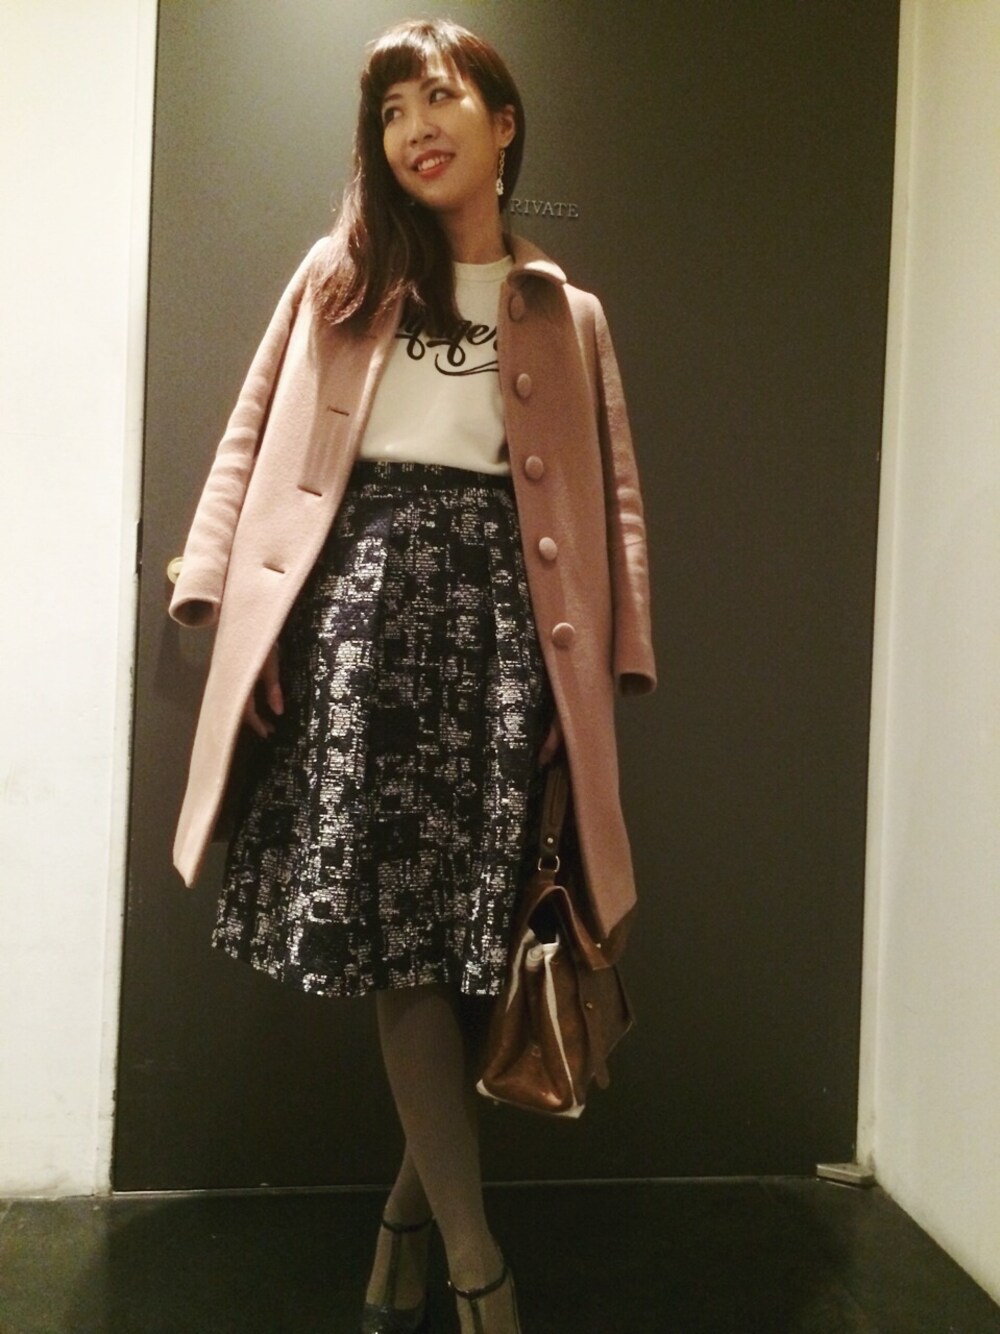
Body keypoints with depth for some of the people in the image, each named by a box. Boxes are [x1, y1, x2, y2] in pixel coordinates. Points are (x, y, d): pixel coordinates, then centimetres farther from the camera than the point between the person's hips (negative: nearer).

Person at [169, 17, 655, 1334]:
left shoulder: (565, 314, 17)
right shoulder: (342, 279, 15)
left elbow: (613, 497, 12)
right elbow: (253, 440, 10)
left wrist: (602, 663, 0)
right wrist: (231, 604, -4)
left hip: (496, 609, 1)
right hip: (361, 597, 0)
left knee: (475, 926, -2)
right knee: (394, 925, -7)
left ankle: (412, 1213, 18)